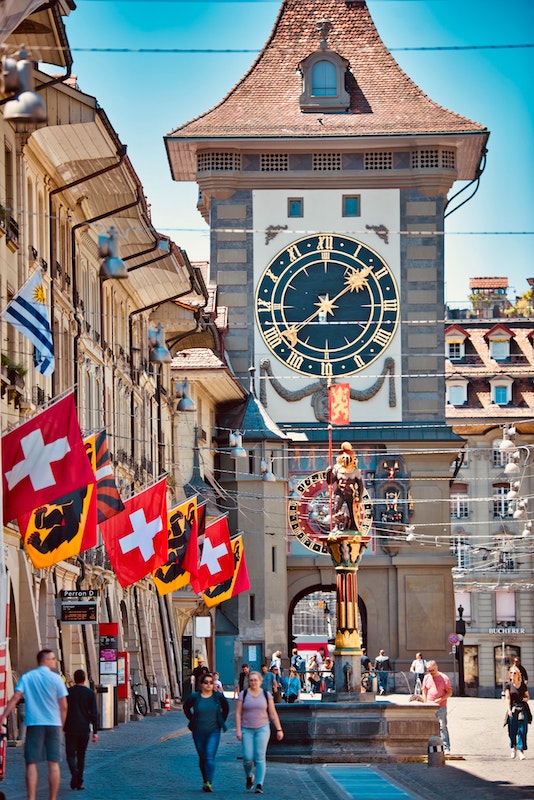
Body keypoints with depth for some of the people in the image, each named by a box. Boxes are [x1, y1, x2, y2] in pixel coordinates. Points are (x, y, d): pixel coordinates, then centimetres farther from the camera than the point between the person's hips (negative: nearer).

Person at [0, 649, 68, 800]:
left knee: (31, 763, 1)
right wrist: (61, 726, 11)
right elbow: (63, 706, 0)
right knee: (54, 763, 5)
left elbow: (15, 698, -8)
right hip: (53, 724, -1)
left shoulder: (27, 677, 3)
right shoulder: (56, 678, -1)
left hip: (34, 724, 1)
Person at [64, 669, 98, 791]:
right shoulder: (90, 693, 0)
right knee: (81, 755, 13)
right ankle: (79, 782, 13)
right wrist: (95, 732, -2)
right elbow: (93, 713, -3)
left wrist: (63, 727, 14)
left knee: (71, 754, -1)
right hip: (84, 729, 1)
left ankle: (74, 772, -29)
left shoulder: (68, 692, 1)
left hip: (70, 729, -1)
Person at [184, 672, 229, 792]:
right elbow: (186, 708, 14)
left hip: (214, 732, -2)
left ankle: (209, 783, -21)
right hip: (198, 732, 2)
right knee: (202, 758, 11)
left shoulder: (218, 696, -3)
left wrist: (221, 722, 11)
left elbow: (226, 708, 15)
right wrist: (193, 720, 9)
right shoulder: (194, 697, -4)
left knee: (210, 757, -15)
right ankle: (205, 781, 25)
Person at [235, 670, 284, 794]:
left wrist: (279, 729, 2)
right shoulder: (243, 695, 1)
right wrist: (238, 730, -8)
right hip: (247, 729, 0)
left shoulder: (266, 695, 2)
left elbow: (273, 714, 6)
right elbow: (238, 714, 0)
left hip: (262, 729, 0)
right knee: (248, 757, -7)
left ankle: (259, 785, -9)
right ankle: (249, 776, 24)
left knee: (260, 757, -8)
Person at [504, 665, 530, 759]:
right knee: (512, 731, 3)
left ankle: (521, 750, -5)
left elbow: (527, 696, 16)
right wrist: (509, 710, -20)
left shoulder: (523, 685, 7)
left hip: (523, 710, 1)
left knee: (522, 730, -7)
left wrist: (526, 699, -9)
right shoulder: (508, 685, 1)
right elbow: (507, 698, -7)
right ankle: (513, 747, 28)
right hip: (513, 710, -1)